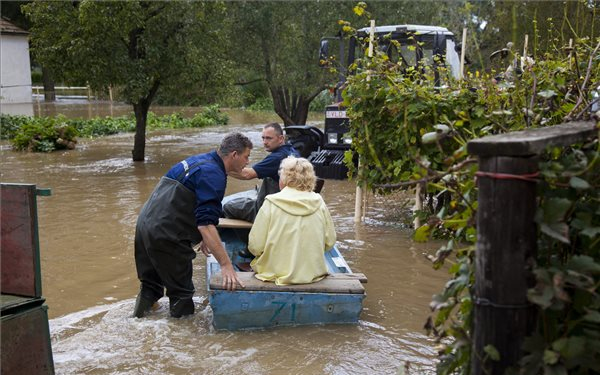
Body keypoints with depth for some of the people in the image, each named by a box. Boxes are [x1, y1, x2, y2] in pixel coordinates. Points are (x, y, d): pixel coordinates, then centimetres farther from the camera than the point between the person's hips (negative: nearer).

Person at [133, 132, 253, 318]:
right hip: (165, 236, -9)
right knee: (181, 292, 7)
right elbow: (206, 223, -27)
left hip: (146, 224, 9)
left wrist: (203, 237, 29)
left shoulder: (200, 160, 14)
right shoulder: (213, 175, -17)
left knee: (151, 282, 24)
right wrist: (226, 265, -28)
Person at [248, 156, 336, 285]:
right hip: (312, 273, 4)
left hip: (277, 273, -3)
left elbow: (255, 246, -11)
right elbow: (330, 242, 4)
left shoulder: (271, 204, -11)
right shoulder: (319, 204, -3)